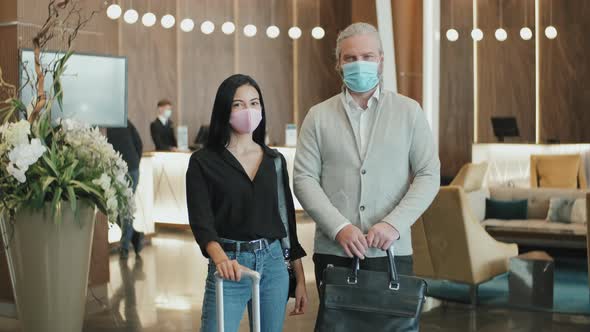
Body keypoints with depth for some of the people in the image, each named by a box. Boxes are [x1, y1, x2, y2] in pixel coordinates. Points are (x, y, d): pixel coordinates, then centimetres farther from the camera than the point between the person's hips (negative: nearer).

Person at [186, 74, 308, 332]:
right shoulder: (203, 161, -3)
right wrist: (220, 257, -34)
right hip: (229, 267, -4)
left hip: (274, 264, 4)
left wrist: (300, 280, 9)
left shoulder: (275, 160, 8)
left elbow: (288, 217, 11)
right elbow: (201, 219, -14)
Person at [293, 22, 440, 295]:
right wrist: (339, 227, -12)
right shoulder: (318, 116, 7)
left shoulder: (409, 111, 7)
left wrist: (394, 223, -11)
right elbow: (304, 178, 1)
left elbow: (429, 176, 3)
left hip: (392, 252, 0)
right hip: (333, 251, 0)